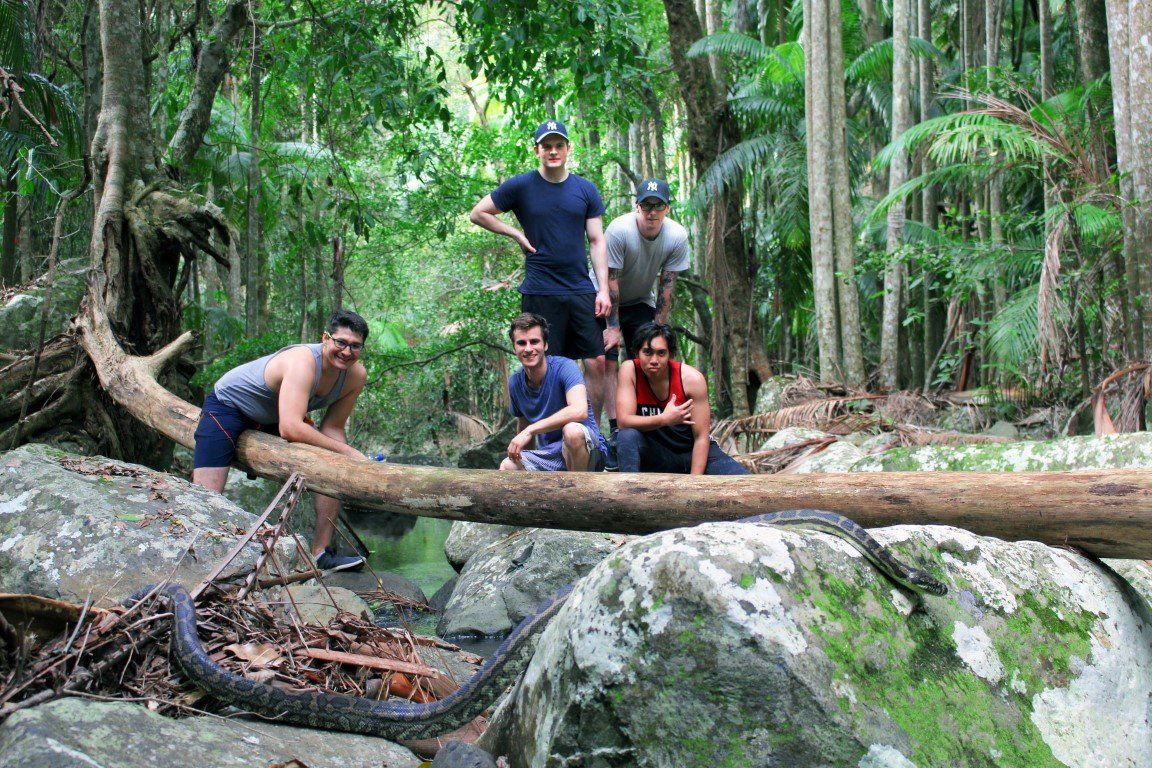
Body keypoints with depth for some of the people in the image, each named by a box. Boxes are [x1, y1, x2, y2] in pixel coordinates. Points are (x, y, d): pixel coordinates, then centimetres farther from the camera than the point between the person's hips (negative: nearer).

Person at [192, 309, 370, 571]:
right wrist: (347, 451, -39)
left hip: (272, 418, 7)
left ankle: (321, 554, -2)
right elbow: (290, 429, -46)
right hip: (227, 405, -7)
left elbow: (332, 429, -9)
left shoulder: (356, 375, -15)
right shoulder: (303, 362, -37)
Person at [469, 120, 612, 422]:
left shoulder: (586, 190, 8)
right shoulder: (521, 186, 1)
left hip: (582, 290, 3)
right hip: (539, 292, -2)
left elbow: (596, 241, 7)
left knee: (597, 362, 1)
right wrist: (517, 234, -1)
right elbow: (478, 214, 9)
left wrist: (603, 289, -1)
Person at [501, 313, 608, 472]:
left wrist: (530, 430, -31)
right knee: (507, 466, -19)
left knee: (572, 430, -38)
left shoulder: (564, 367, -16)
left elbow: (579, 411, -34)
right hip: (549, 456, 5)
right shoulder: (514, 383, 3)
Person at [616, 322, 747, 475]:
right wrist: (664, 419, -38)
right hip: (654, 454, 0)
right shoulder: (629, 370, -15)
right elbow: (623, 421, -22)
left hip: (692, 451, 0)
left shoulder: (692, 378, -18)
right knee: (627, 436, -32)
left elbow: (701, 437, -14)